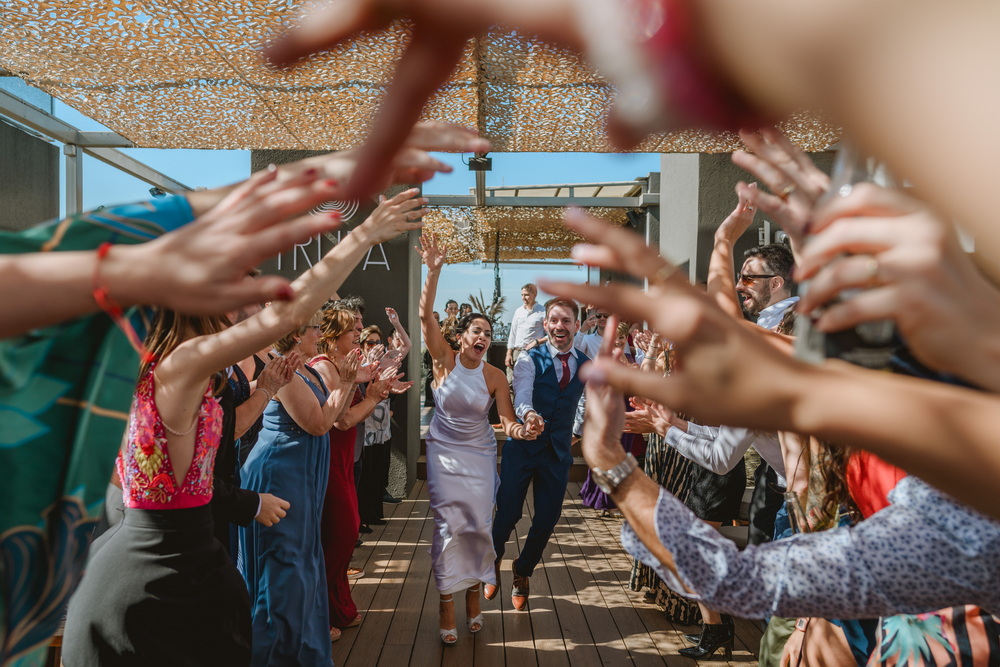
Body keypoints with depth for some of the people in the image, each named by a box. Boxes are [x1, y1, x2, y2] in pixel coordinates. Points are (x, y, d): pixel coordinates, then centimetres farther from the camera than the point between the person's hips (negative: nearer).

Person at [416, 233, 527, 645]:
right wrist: (434, 272, -33)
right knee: (448, 525, -4)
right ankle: (447, 604, 9)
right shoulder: (445, 360, -10)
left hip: (480, 454, 2)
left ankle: (473, 595, 24)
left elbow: (507, 419, -7)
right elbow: (425, 316, -21)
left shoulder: (495, 376, -6)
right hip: (444, 452, -2)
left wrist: (518, 431, -31)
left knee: (479, 524, 3)